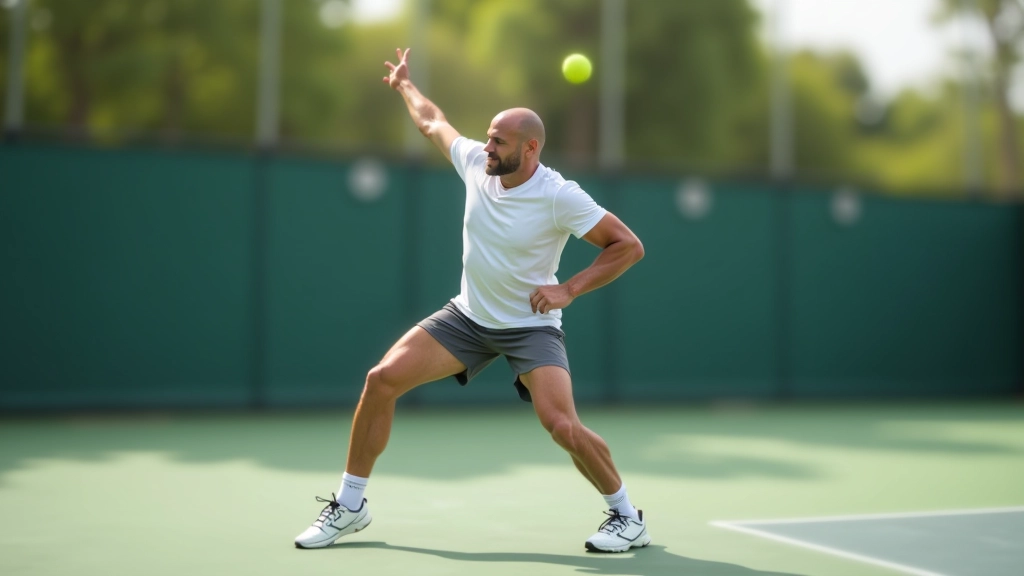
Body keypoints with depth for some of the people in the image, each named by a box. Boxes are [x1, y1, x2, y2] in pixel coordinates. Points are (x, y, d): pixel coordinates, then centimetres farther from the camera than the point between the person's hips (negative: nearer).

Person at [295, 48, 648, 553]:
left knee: (561, 424, -26)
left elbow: (629, 246, -15)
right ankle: (349, 505, 7)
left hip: (531, 326, -5)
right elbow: (433, 124, 16)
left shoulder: (560, 197, -21)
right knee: (382, 379, -8)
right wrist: (405, 86, 29)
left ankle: (627, 516, 0)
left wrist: (569, 290, -21)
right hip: (468, 316, 5)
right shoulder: (477, 162, -6)